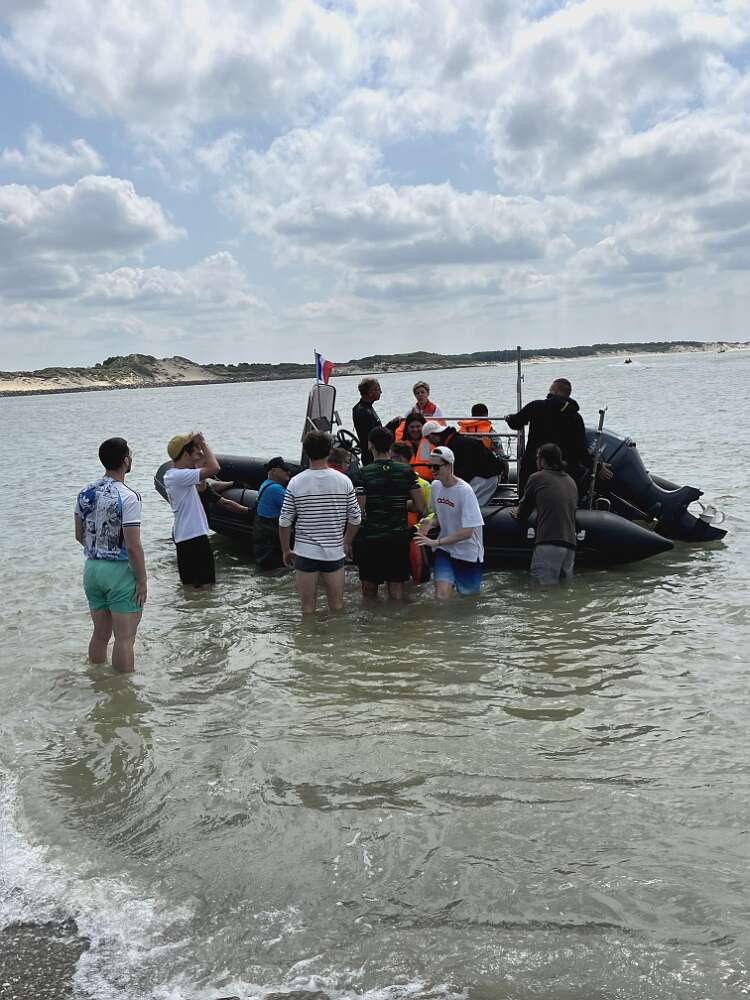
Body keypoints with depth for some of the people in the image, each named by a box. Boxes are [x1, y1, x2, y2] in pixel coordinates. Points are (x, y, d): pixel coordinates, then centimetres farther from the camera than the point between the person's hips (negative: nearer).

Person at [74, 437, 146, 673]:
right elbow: (133, 547, -19)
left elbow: (80, 536, 13)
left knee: (100, 634, 19)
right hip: (120, 571, -7)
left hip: (92, 568, 7)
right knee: (124, 638, 3)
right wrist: (142, 581, -11)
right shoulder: (127, 497, -18)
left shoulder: (85, 493, 3)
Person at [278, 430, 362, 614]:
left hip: (305, 553, -1)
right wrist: (347, 544, 17)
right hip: (335, 553, 1)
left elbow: (285, 522, -4)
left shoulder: (295, 483, -7)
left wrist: (286, 550, 10)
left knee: (308, 609, 9)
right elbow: (355, 519, 1)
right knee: (337, 606, 14)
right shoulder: (344, 481, -4)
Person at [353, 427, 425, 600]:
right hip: (399, 539, 2)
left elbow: (358, 511, -12)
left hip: (370, 539, -2)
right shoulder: (407, 472, -1)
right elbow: (420, 507, -1)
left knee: (369, 589, 12)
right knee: (397, 591, 8)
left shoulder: (364, 473, -9)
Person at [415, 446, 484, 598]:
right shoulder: (435, 485, -2)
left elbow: (467, 532, -22)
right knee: (441, 597, -16)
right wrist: (428, 523, -8)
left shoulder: (465, 491, -20)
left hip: (467, 553, -4)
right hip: (445, 550, 4)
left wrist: (435, 542, -25)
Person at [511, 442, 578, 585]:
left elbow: (522, 514, 12)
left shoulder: (537, 478, 4)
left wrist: (518, 513, 37)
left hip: (548, 543, -7)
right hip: (570, 544, 7)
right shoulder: (571, 482, 23)